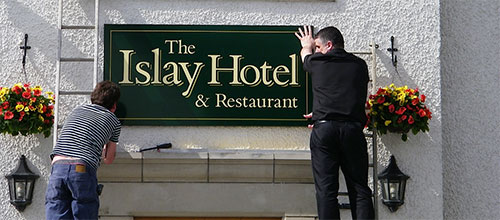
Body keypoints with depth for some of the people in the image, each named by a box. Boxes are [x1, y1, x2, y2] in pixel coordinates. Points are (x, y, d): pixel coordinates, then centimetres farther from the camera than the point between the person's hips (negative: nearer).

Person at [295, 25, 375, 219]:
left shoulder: (318, 62, 9)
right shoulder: (359, 65, 15)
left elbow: (306, 53, 34)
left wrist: (307, 46, 57)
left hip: (323, 129, -2)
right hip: (353, 129, 2)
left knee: (326, 190, -2)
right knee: (360, 189, 2)